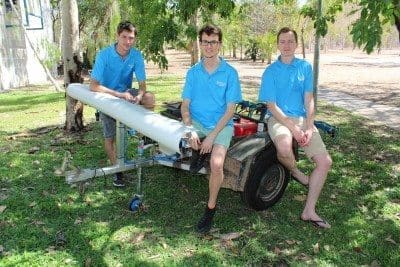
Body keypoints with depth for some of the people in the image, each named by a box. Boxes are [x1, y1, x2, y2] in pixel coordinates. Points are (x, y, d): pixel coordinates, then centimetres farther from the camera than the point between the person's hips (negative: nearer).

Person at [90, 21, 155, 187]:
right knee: (110, 137, -2)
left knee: (150, 99, -27)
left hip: (126, 93, 2)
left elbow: (142, 83, -13)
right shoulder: (104, 55, -21)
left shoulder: (136, 55, -13)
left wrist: (139, 96, -36)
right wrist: (120, 94, -35)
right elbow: (94, 86, -26)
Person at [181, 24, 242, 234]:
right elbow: (185, 105, 5)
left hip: (221, 125, -3)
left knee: (216, 164, -28)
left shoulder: (230, 73, -2)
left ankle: (211, 208, -5)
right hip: (195, 122, 4)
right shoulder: (193, 72, 8)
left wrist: (212, 136, -16)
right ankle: (197, 152, 5)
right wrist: (190, 130, -13)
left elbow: (230, 110, -6)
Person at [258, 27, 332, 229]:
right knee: (284, 147, -38)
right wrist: (293, 128, -17)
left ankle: (309, 211, 4)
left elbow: (309, 100, 6)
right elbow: (272, 106, -8)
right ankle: (294, 171, 0)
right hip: (279, 119, -4)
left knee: (325, 161, -9)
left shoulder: (305, 67, 10)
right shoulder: (271, 71, -1)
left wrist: (309, 128, -8)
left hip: (303, 119, 4)